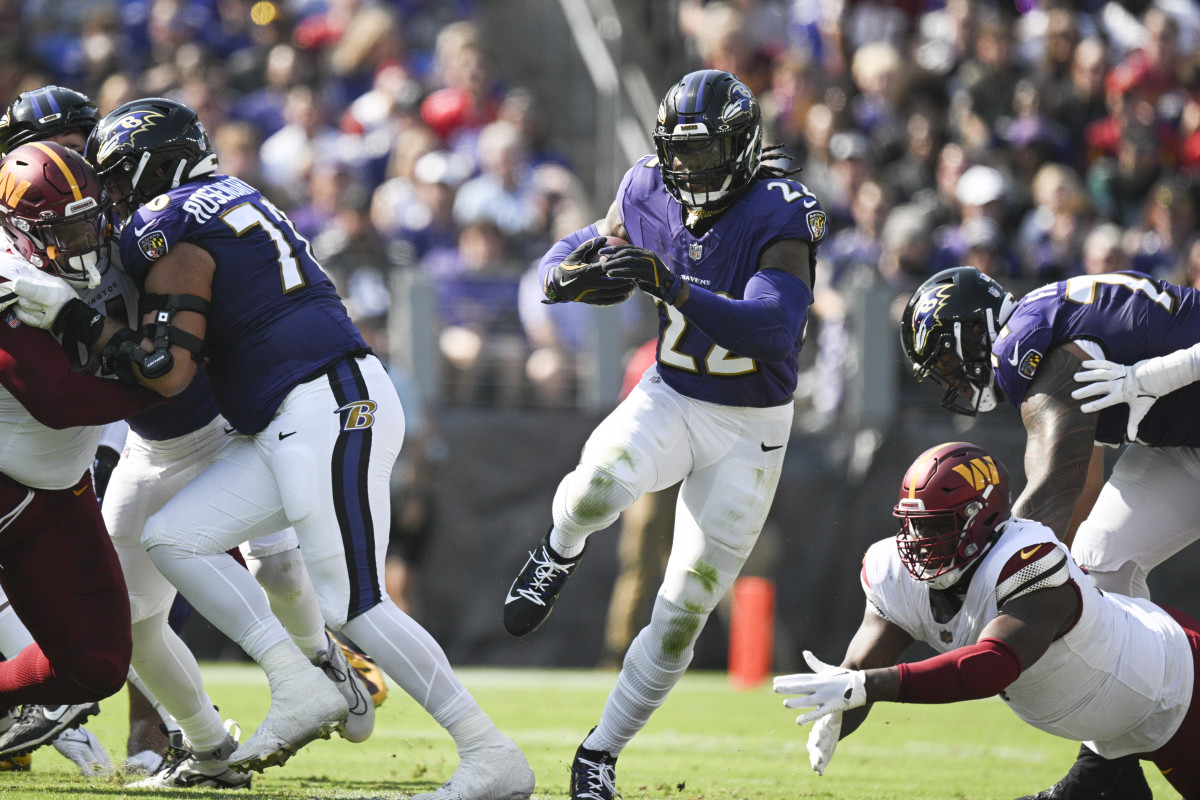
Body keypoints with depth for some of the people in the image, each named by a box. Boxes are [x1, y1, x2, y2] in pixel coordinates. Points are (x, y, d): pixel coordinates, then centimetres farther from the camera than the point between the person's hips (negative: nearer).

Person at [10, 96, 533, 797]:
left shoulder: (170, 233, -8)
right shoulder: (235, 200, 19)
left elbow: (168, 371, -15)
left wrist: (72, 318, -8)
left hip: (329, 409, -10)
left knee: (354, 604, -11)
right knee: (175, 538, 7)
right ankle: (300, 687, 0)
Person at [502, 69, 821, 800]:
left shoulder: (779, 219, -21)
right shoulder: (650, 197, -6)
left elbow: (774, 329, -36)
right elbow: (589, 255, 9)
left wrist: (671, 286, -46)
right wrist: (567, 276, -17)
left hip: (748, 430, -2)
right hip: (670, 400, 2)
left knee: (683, 613, -1)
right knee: (599, 488, -34)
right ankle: (561, 552, 2)